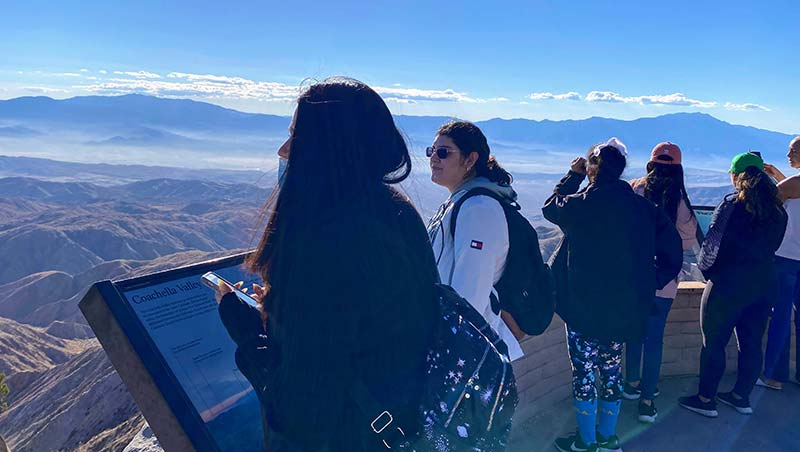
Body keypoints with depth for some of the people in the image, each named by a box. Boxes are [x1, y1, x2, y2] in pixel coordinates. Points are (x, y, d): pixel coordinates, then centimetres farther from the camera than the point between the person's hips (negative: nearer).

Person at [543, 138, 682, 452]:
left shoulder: (583, 203, -16)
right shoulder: (641, 205, -1)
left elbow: (551, 206, 5)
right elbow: (672, 246, 0)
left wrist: (573, 175, 14)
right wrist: (650, 282, 7)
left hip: (585, 307, -5)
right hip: (624, 308, 6)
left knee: (584, 372, 7)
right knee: (612, 369, 18)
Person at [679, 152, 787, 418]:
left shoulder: (731, 205, -15)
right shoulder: (777, 211, 4)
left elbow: (713, 243, -13)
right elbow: (772, 246, 12)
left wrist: (705, 268, 2)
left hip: (728, 284, -6)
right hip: (763, 284, 6)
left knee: (714, 342, 4)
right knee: (751, 343, 15)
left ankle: (705, 400, 12)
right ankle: (741, 397, 28)